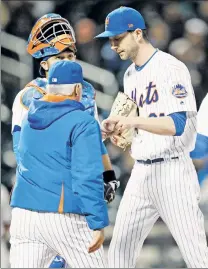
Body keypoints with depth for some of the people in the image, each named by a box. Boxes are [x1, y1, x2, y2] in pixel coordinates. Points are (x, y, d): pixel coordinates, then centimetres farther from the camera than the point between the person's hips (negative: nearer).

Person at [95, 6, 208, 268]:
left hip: (171, 170, -8)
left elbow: (177, 124, -22)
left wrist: (134, 121, -32)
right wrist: (117, 129, 7)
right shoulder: (130, 75, 15)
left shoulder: (171, 68, -11)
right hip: (140, 172, 8)